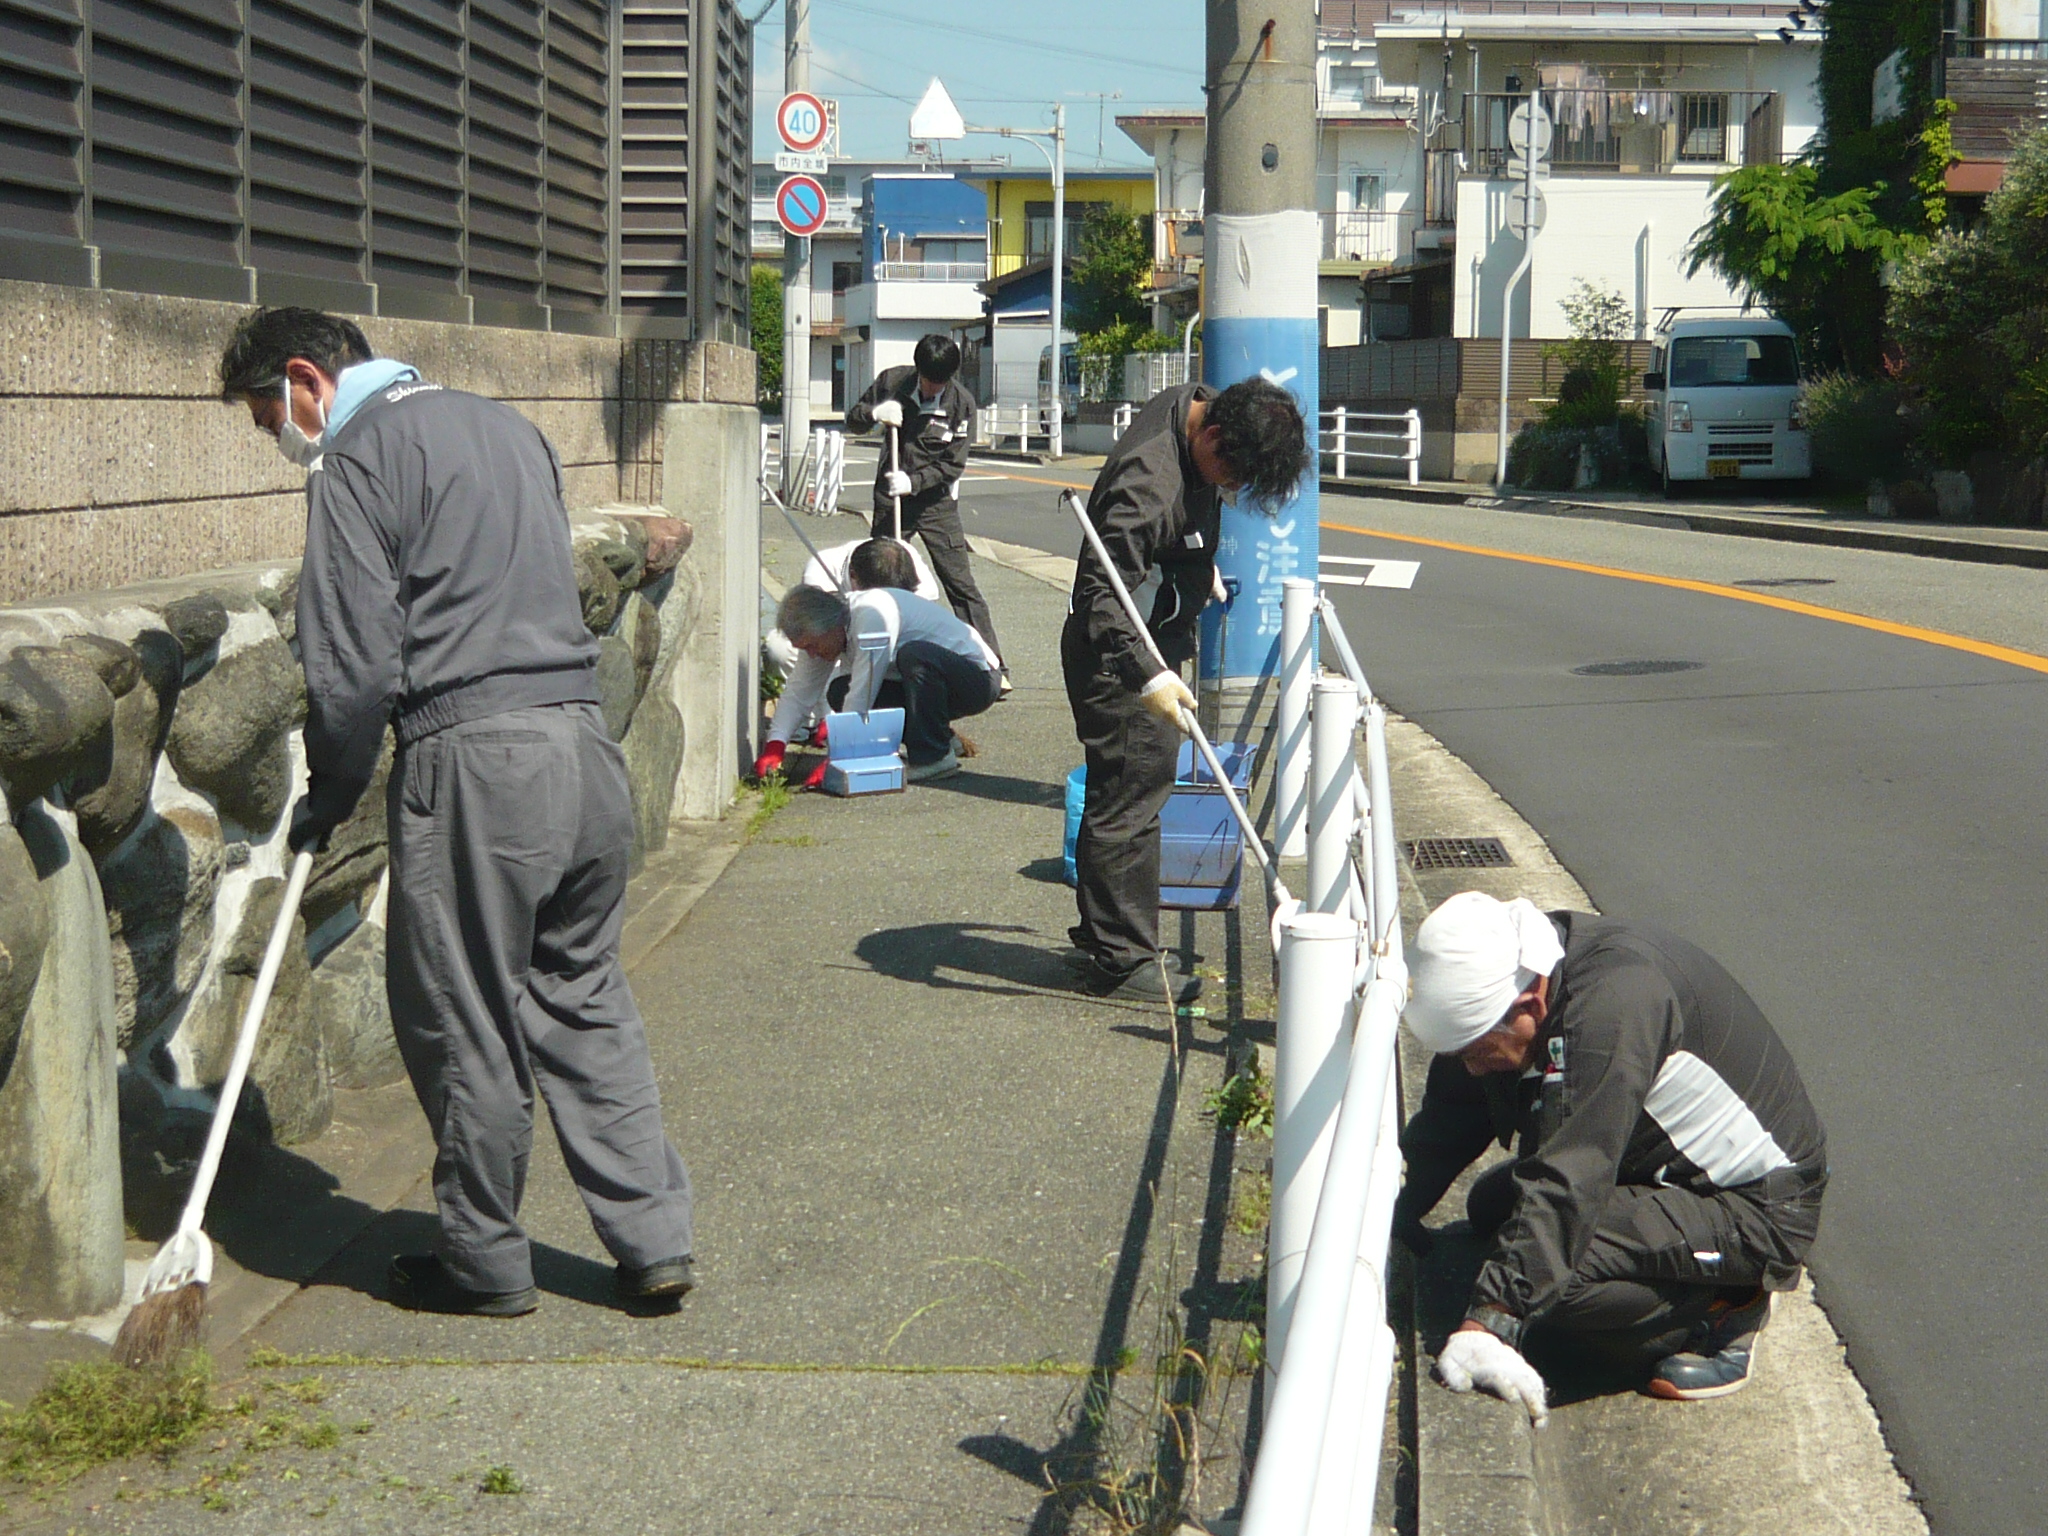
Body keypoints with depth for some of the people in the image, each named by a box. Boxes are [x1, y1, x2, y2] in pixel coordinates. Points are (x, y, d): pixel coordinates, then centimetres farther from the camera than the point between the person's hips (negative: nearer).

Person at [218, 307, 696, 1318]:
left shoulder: (359, 458, -5)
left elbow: (355, 659, -11)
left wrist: (328, 797, 2)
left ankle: (484, 1264, 16)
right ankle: (654, 1241, 15)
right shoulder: (506, 427, 20)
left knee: (463, 1024, 5)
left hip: (472, 762, -8)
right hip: (585, 740, 8)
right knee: (584, 1000, 15)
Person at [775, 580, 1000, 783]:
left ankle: (935, 756, -23)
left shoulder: (872, 615, -29)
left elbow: (861, 697, -30)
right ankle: (940, 739, 5)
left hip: (977, 679, -9)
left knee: (913, 655, -39)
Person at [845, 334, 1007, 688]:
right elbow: (852, 419, 7)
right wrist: (875, 413, -15)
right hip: (890, 499, 3)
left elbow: (953, 465, -11)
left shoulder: (961, 403, -11)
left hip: (937, 502, -2)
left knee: (961, 584, -8)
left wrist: (914, 481, -24)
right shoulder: (891, 382, -4)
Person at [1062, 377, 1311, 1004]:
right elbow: (1100, 592, -36)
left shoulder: (1199, 407, -2)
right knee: (1128, 802, -7)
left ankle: (1101, 939, 28)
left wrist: (1203, 566, 33)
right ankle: (1121, 960, 0)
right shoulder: (1148, 481, -32)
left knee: (1129, 794, 17)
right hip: (1118, 653, -10)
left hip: (1158, 641, 10)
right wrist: (1146, 676, -46)